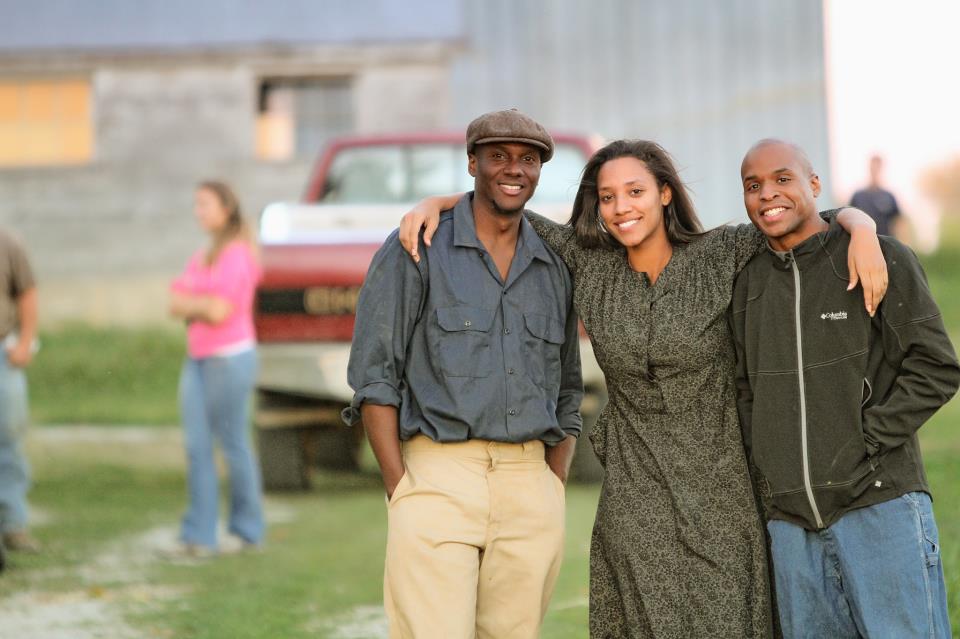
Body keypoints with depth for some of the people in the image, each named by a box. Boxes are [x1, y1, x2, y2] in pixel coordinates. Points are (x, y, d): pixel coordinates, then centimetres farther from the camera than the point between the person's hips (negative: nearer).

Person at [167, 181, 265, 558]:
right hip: (198, 358, 8)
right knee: (197, 447, 0)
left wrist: (188, 301, -1)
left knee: (234, 445, 0)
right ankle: (200, 535, 0)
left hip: (230, 358, -8)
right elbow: (176, 306, 11)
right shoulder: (201, 257, 17)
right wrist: (204, 305, -8)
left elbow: (220, 311, -16)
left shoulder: (238, 254, -9)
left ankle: (249, 531, 11)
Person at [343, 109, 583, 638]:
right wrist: (401, 491, -9)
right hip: (438, 475, -4)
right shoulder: (416, 251, 1)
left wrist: (553, 492, 10)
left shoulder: (554, 268, 15)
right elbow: (373, 374, -3)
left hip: (529, 484, 5)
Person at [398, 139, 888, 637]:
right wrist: (435, 203, -1)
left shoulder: (721, 256, -3)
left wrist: (862, 231, -20)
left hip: (719, 486, -2)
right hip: (633, 493, 2)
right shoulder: (589, 264, 3)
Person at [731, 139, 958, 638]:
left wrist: (866, 441, -11)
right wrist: (763, 461, 7)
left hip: (880, 505, -5)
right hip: (790, 520, 5)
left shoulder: (881, 259, 0)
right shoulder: (748, 284, 14)